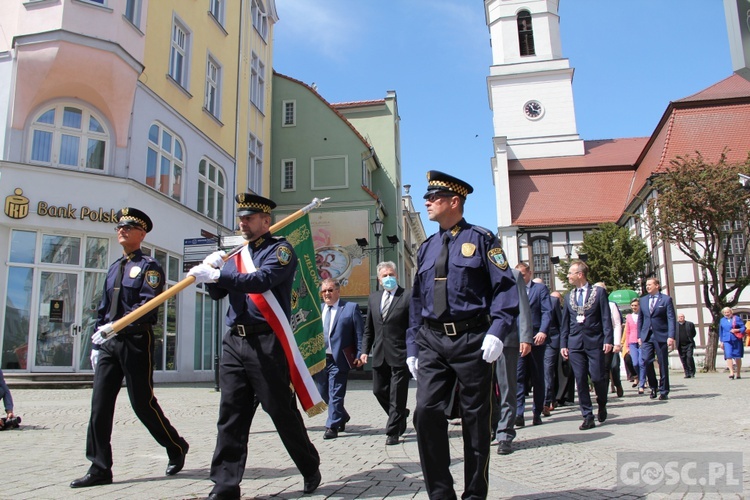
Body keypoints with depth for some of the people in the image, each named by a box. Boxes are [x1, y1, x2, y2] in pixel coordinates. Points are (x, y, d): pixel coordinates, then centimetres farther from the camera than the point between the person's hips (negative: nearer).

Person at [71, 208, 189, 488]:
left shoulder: (149, 266, -4)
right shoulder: (114, 268, 18)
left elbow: (148, 305, -16)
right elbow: (104, 308, 21)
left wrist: (115, 326, -25)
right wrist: (97, 341, 15)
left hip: (136, 341, -7)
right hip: (109, 342, 7)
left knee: (142, 403, -1)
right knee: (100, 404, 1)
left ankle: (176, 447, 20)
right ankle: (100, 469, 9)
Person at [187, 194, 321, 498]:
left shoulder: (280, 250, -2)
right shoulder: (237, 255, 18)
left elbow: (263, 280, -20)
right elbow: (217, 293, 18)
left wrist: (217, 274, -24)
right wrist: (211, 269, -1)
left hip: (266, 343, -6)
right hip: (234, 342, 6)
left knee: (282, 411, 2)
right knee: (231, 415, 5)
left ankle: (311, 470, 22)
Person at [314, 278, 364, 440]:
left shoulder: (351, 308, -1)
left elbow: (360, 333, -3)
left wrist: (359, 355, -10)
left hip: (339, 359, -5)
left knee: (335, 394, -2)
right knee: (323, 393, 15)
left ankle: (332, 426, 9)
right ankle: (342, 416, 36)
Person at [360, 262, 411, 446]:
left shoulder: (408, 296, -5)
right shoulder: (373, 298, 12)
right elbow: (368, 328, 16)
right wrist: (365, 350, 9)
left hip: (400, 354, -6)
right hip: (379, 354, 6)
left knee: (397, 395, 1)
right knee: (379, 390, 13)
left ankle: (392, 432, 13)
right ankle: (400, 415, 37)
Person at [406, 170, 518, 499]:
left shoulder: (481, 239, 1)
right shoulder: (426, 248, 15)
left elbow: (504, 288, -5)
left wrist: (497, 332, -19)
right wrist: (412, 346, 10)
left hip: (472, 341, -4)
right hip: (432, 342, 4)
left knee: (476, 419, 6)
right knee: (426, 412, -7)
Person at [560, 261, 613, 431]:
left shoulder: (598, 292, 2)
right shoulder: (568, 297, 13)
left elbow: (606, 318, -2)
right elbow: (565, 323, 14)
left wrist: (608, 339, -10)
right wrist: (563, 344, 8)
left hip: (595, 342, -3)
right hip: (575, 344, 3)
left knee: (597, 377, -5)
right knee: (580, 380, 0)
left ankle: (601, 404, 25)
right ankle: (588, 416, 6)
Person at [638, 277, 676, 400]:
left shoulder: (666, 299, 1)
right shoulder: (643, 300, 13)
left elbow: (671, 319, -5)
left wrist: (671, 336, -15)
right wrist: (639, 336, 8)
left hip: (661, 336, -3)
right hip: (647, 336, 3)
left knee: (663, 364, 3)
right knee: (646, 360, -10)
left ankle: (664, 391, 14)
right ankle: (653, 387, 10)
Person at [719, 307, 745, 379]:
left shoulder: (737, 318, 2)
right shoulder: (722, 320, 13)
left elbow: (743, 328, -1)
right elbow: (721, 331, 16)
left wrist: (736, 330, -19)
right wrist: (721, 341, 13)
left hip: (736, 340, -2)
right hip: (727, 341, 2)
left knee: (737, 357, 4)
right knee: (728, 356, -13)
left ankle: (738, 373, 16)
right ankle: (731, 372, -17)